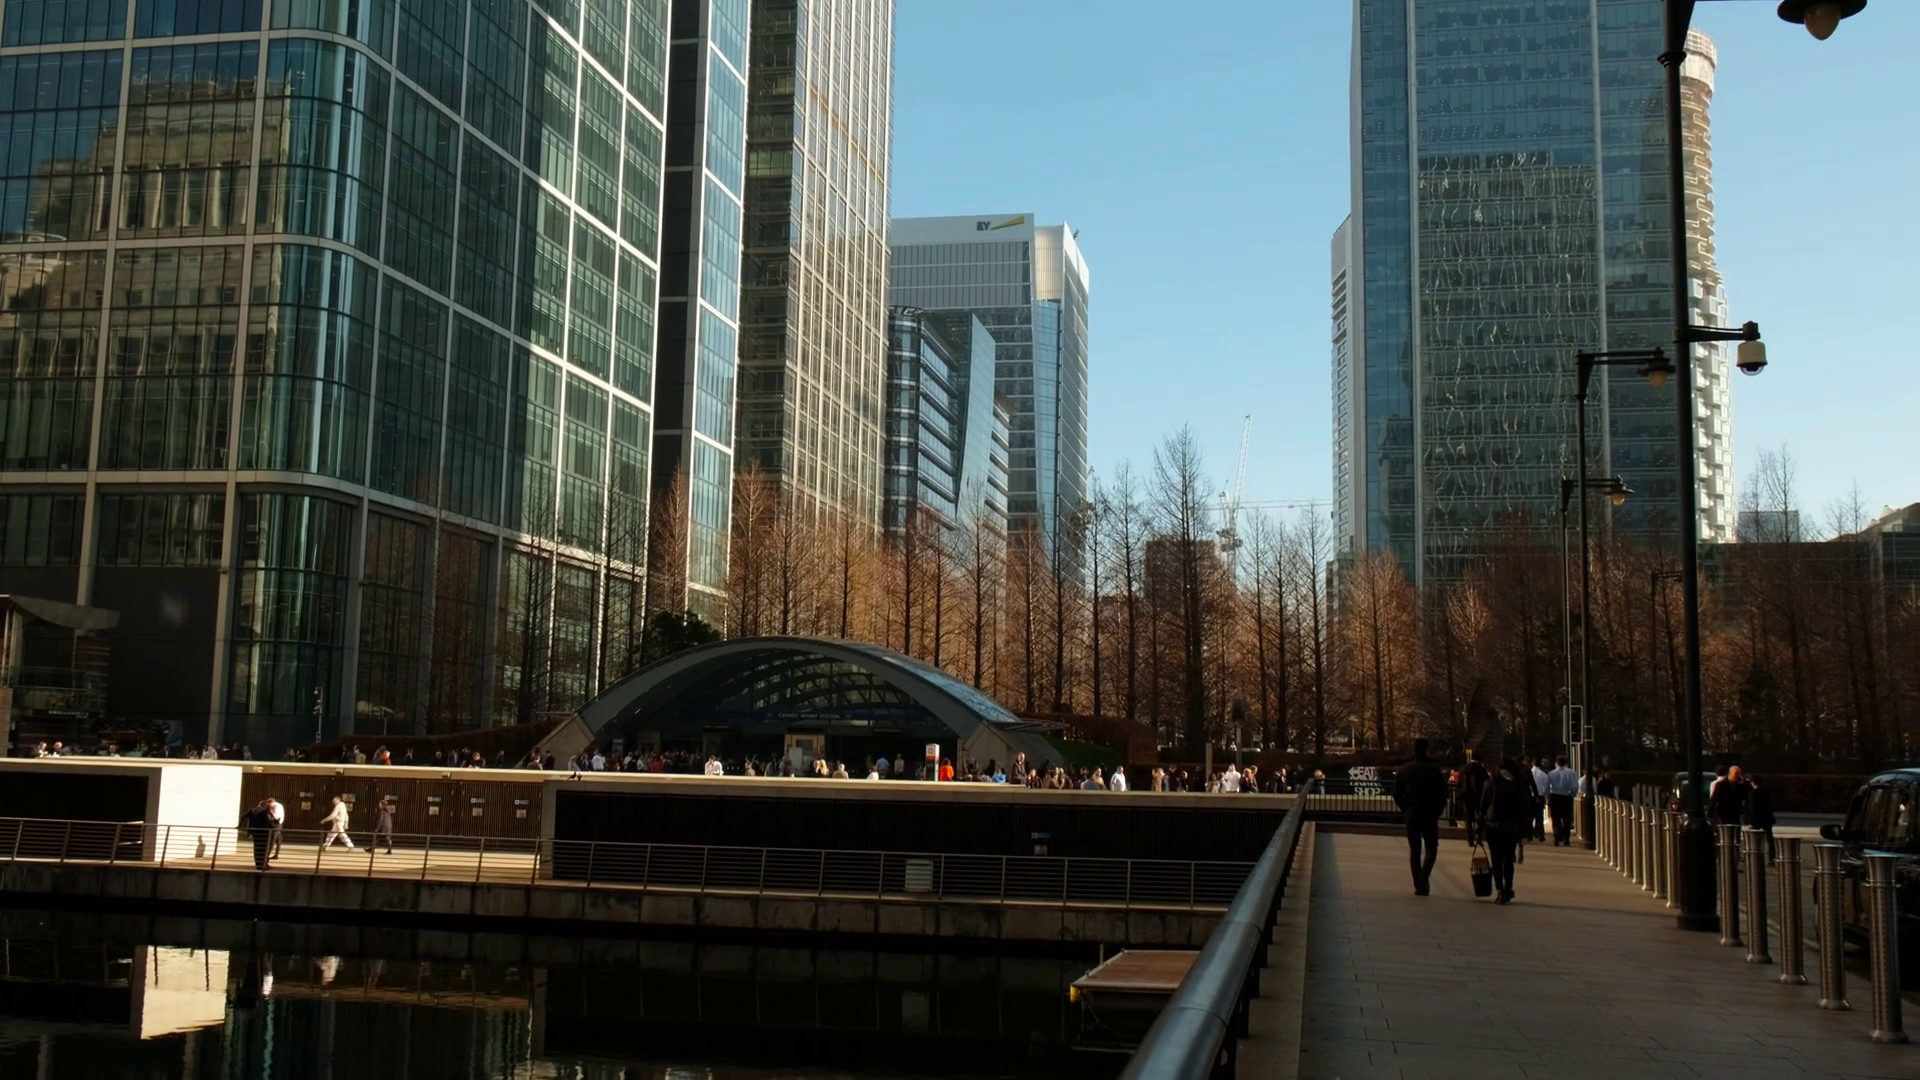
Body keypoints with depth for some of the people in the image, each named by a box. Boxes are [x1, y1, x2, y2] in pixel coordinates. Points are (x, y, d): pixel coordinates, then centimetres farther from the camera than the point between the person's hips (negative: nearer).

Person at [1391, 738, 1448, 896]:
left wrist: (1405, 809, 11)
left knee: (1414, 849, 11)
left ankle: (1418, 884, 9)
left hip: (1412, 813, 2)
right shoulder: (1434, 770, -6)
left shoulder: (1404, 770, 1)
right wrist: (1437, 810, 6)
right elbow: (1442, 794, -6)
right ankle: (1423, 880, -14)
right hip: (1430, 814, -2)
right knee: (1431, 849, 7)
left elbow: (1397, 794, 1)